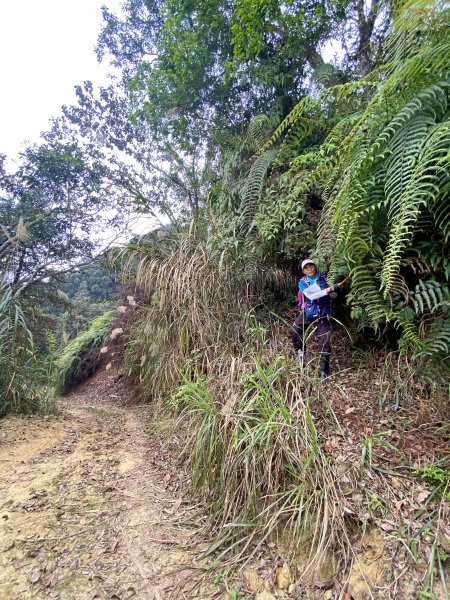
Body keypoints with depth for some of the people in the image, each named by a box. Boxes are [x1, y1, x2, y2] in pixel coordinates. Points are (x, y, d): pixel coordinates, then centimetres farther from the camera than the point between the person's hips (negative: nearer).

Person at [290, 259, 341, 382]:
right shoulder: (303, 282, -12)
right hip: (306, 314, 0)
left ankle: (323, 371, 6)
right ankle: (300, 352, 35)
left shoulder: (324, 279, -7)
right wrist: (328, 289, -36)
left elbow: (334, 296, -4)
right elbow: (311, 296, -28)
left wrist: (335, 289, -27)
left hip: (322, 316, 0)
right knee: (294, 332, 4)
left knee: (324, 343, -4)